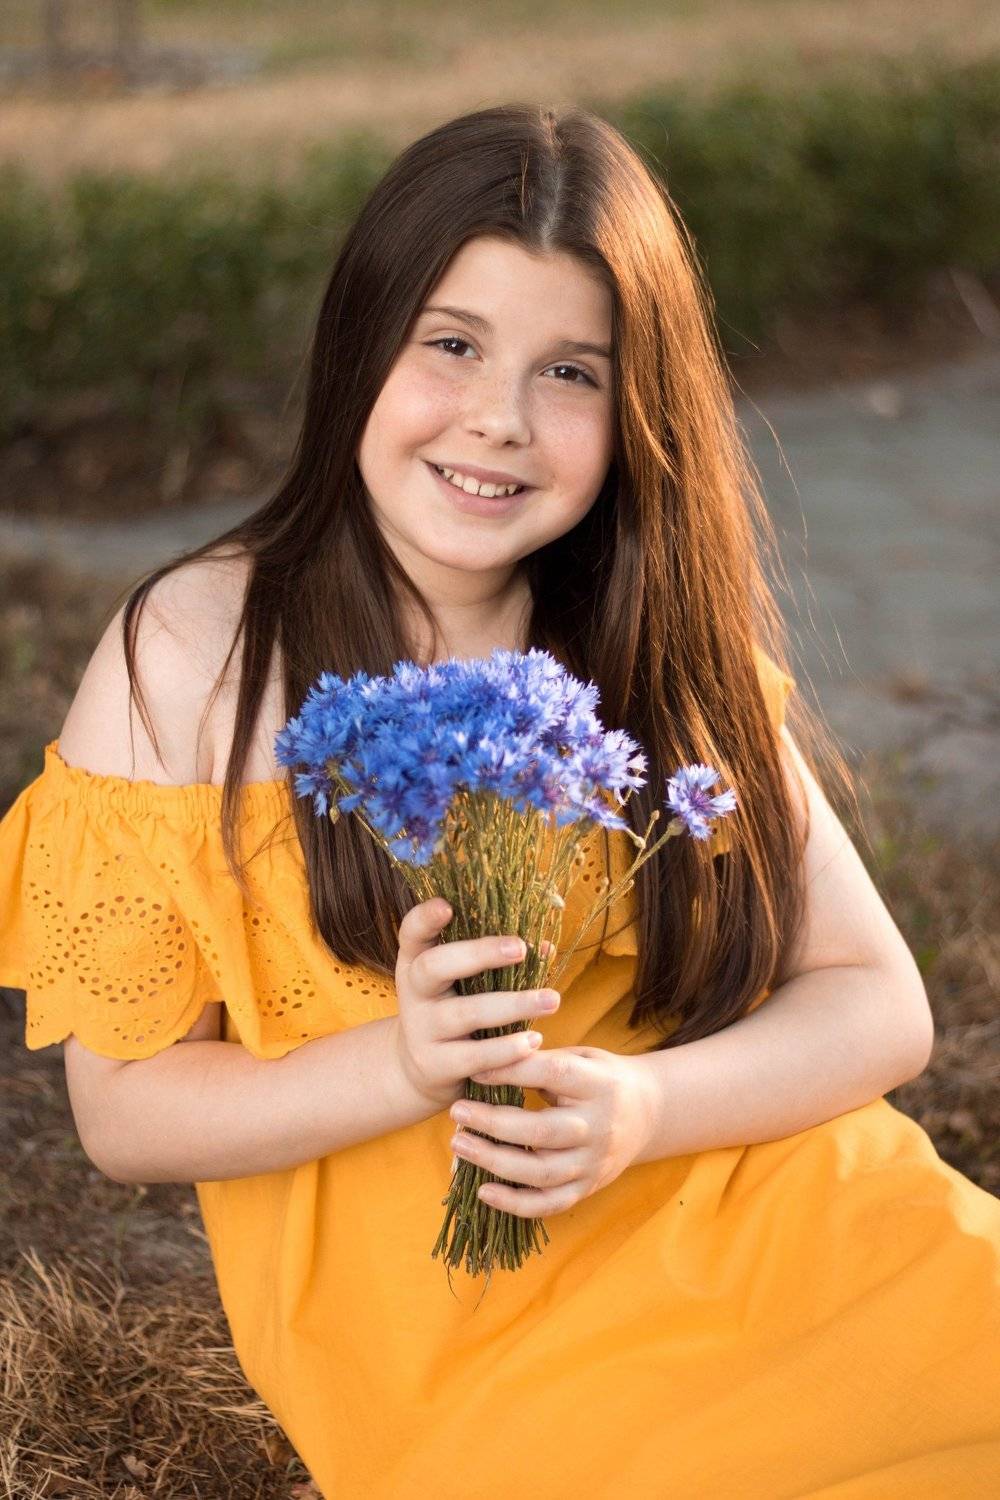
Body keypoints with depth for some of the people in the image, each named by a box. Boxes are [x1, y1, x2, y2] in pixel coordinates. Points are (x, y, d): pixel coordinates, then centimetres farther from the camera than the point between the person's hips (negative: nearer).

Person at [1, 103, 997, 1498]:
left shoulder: (662, 644, 5)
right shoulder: (186, 659, -5)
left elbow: (880, 1003, 3)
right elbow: (123, 1110, -3)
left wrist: (643, 1105, -17)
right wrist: (402, 1066, -20)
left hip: (749, 1212, 4)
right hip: (428, 1314, -4)